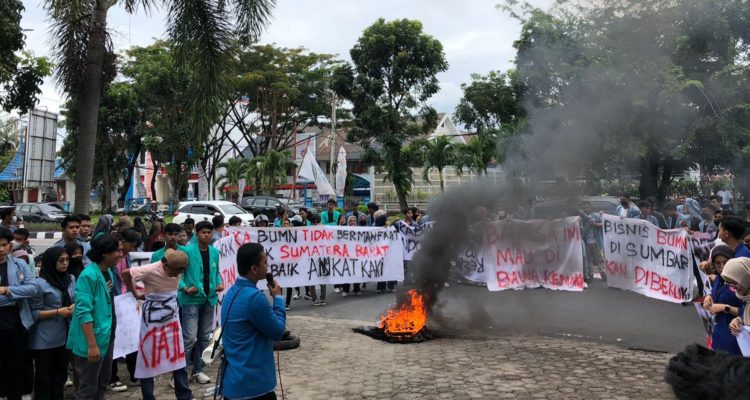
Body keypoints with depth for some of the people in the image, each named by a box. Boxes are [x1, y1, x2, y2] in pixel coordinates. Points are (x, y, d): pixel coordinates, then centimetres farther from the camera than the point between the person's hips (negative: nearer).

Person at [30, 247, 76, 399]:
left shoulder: (71, 279, 5)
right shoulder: (40, 283, -12)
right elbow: (34, 313, -11)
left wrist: (74, 306, -6)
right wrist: (58, 312, -19)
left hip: (65, 336, 5)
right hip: (45, 339, -5)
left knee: (60, 374, 15)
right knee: (44, 376, 5)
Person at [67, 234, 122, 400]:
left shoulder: (109, 272, 6)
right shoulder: (89, 275, -21)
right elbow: (84, 313, -24)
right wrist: (92, 344, -25)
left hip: (107, 337, 9)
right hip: (93, 341, -9)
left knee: (102, 384, 20)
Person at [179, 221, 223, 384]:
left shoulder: (215, 252, 5)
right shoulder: (187, 251, -11)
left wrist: (219, 283, -2)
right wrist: (184, 288, -23)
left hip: (209, 299, 6)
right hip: (191, 299, -6)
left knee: (204, 337, 14)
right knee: (189, 338, -10)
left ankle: (198, 370, 26)